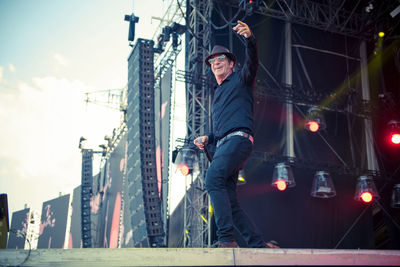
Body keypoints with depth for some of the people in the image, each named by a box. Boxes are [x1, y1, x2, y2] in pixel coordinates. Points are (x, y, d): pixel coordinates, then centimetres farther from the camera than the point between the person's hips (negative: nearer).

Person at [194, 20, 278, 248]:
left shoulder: (241, 79, 12)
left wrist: (250, 39, -29)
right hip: (223, 144, 8)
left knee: (213, 179, -30)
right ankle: (258, 244, 4)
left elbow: (252, 62, -11)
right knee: (229, 201, 0)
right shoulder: (217, 94, 32)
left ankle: (227, 238, -33)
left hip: (239, 139, -8)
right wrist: (207, 139, 15)